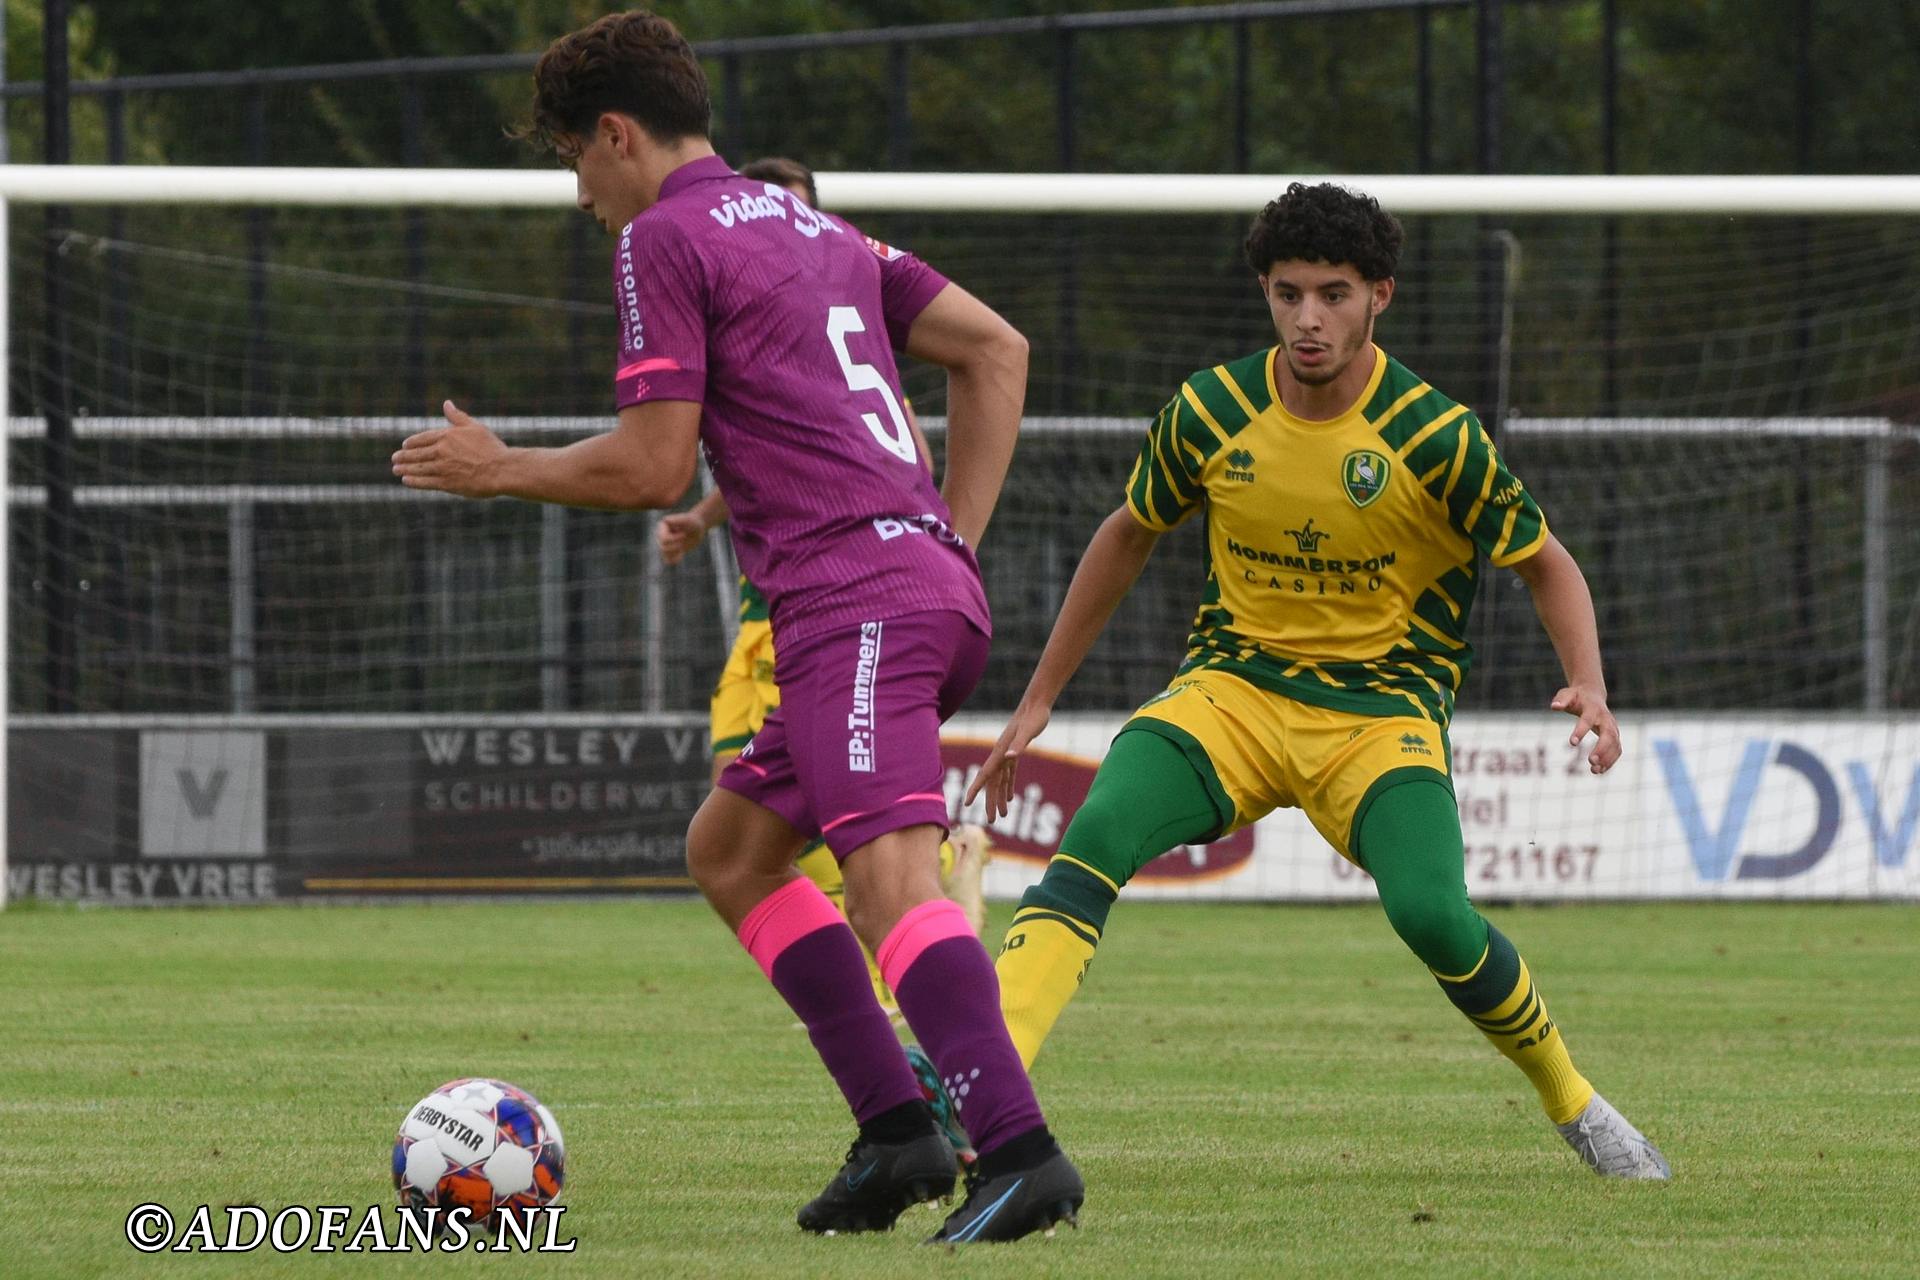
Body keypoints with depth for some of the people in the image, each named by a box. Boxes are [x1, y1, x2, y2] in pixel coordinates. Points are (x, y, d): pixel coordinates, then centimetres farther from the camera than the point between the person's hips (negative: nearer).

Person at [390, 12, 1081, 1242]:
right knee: (728, 849, 20)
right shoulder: (813, 228, 25)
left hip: (854, 601, -9)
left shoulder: (665, 238, -1)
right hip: (933, 583, 9)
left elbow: (651, 468, -5)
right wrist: (958, 539, 20)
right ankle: (896, 1127, 10)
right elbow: (997, 348, 24)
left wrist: (497, 468, 11)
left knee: (890, 876, -22)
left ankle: (1020, 1151, -38)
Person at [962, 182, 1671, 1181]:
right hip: (1234, 686, 2)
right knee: (1098, 835, -27)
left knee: (1431, 913, -27)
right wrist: (1037, 702, 16)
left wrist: (1588, 688, -19)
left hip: (1381, 707, -2)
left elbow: (1546, 566, 0)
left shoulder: (1433, 435, -12)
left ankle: (1573, 1104, 1)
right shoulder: (1212, 412, -5)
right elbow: (1129, 535, 13)